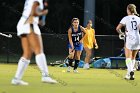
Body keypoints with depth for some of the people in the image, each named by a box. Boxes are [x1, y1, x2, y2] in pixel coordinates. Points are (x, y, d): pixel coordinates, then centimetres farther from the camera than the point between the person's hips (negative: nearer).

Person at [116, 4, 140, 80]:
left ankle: (131, 71, -29)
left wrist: (121, 33, 11)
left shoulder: (126, 18, -3)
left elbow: (118, 28, -7)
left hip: (129, 39, -4)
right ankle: (129, 74, 22)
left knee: (128, 58, -5)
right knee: (133, 58, 17)